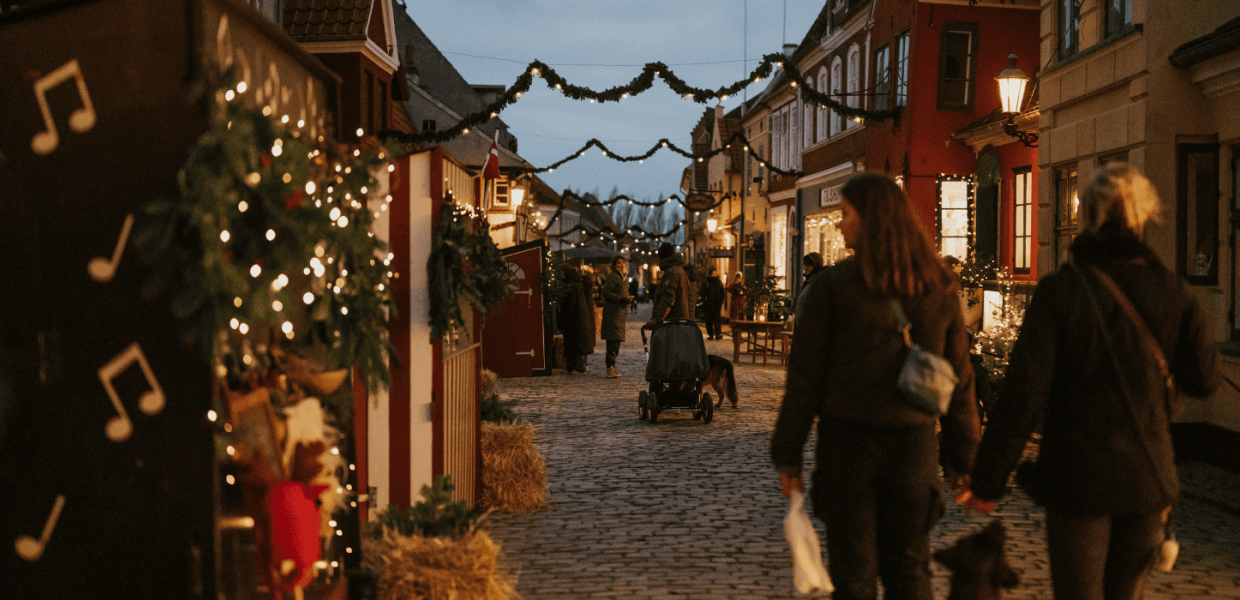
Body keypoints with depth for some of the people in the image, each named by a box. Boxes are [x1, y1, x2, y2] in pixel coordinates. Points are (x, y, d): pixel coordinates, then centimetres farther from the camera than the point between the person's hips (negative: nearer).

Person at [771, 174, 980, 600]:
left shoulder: (832, 286, -9)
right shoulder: (938, 289, 2)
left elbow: (805, 377, -8)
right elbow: (959, 380, 3)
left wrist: (787, 454, -2)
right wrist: (965, 458, 10)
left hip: (847, 441, -3)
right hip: (913, 442, 3)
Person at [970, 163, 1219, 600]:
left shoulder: (1060, 291, -12)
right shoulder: (1171, 292, -3)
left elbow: (1023, 393, -16)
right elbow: (1203, 380, 7)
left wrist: (988, 478, -9)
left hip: (1078, 481, -3)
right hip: (1149, 479, 3)